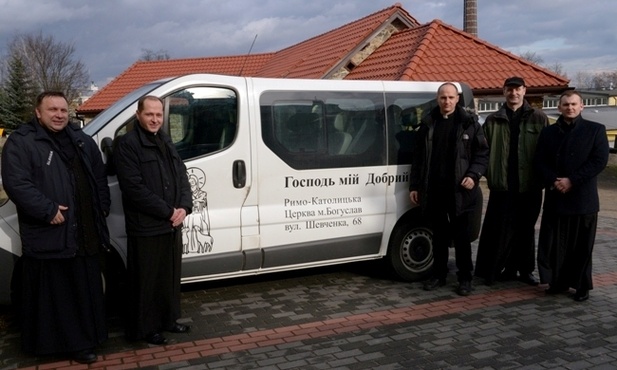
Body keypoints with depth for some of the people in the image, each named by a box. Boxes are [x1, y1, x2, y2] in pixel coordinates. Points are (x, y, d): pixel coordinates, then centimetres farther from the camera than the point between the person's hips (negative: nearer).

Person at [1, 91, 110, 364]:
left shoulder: (82, 141, 14)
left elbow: (100, 177, 19)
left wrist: (103, 207, 8)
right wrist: (48, 210, -20)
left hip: (84, 234, 6)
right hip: (47, 236, -6)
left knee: (85, 290, 14)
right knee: (50, 294, 3)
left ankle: (81, 341, 28)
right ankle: (48, 342, 18)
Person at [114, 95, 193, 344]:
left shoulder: (166, 142, 13)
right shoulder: (127, 144, -12)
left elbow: (182, 176, 11)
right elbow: (134, 188, -20)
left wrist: (184, 207, -6)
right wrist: (168, 211, -18)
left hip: (172, 225, 8)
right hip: (145, 228, -7)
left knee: (170, 277, 17)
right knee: (146, 281, 4)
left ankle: (168, 320, 33)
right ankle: (143, 329, 19)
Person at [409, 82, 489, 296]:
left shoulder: (469, 123, 1)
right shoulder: (428, 123, 9)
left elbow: (482, 152, 2)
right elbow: (418, 157, 10)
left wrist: (473, 175, -13)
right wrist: (415, 186, 7)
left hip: (458, 190, -3)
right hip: (433, 190, 3)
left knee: (461, 235, 4)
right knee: (439, 234, 12)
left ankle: (465, 278, 14)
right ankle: (439, 274, 22)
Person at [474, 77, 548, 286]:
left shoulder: (539, 118, 4)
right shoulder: (493, 120, 7)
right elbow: (484, 150, 4)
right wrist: (490, 174, -4)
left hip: (529, 185, 0)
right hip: (502, 185, 0)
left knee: (526, 229, 11)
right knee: (500, 229, 1)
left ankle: (525, 270, 22)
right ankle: (494, 270, 11)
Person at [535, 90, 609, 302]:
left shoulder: (595, 130, 3)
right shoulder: (548, 132, 11)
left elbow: (600, 160, -7)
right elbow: (540, 161, 5)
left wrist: (572, 180, -14)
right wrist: (554, 181, -13)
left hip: (583, 198, -2)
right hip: (555, 197, 2)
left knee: (581, 245, 4)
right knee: (553, 243, 4)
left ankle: (582, 286, 17)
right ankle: (558, 281, 18)